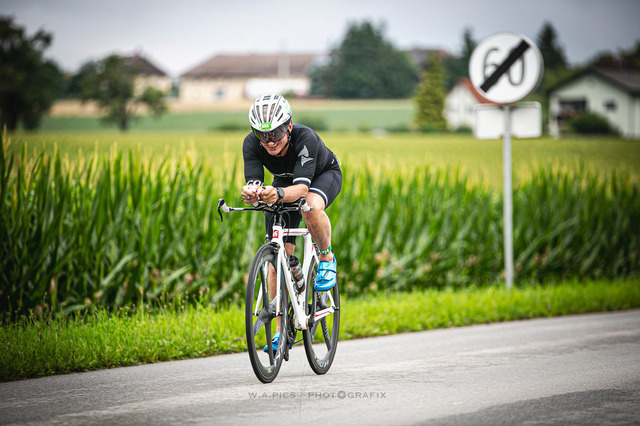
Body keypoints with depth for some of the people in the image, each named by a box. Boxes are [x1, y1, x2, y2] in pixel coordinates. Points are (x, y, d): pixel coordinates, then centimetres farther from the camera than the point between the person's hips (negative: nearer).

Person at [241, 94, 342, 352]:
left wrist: (279, 194, -68)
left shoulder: (305, 139, -40)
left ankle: (327, 258, -11)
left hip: (324, 176, -4)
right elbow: (253, 183, -36)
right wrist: (251, 192, -60)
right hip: (284, 183, 4)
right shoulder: (251, 144, -30)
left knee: (311, 207, -40)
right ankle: (282, 330, 4)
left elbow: (302, 187, -47)